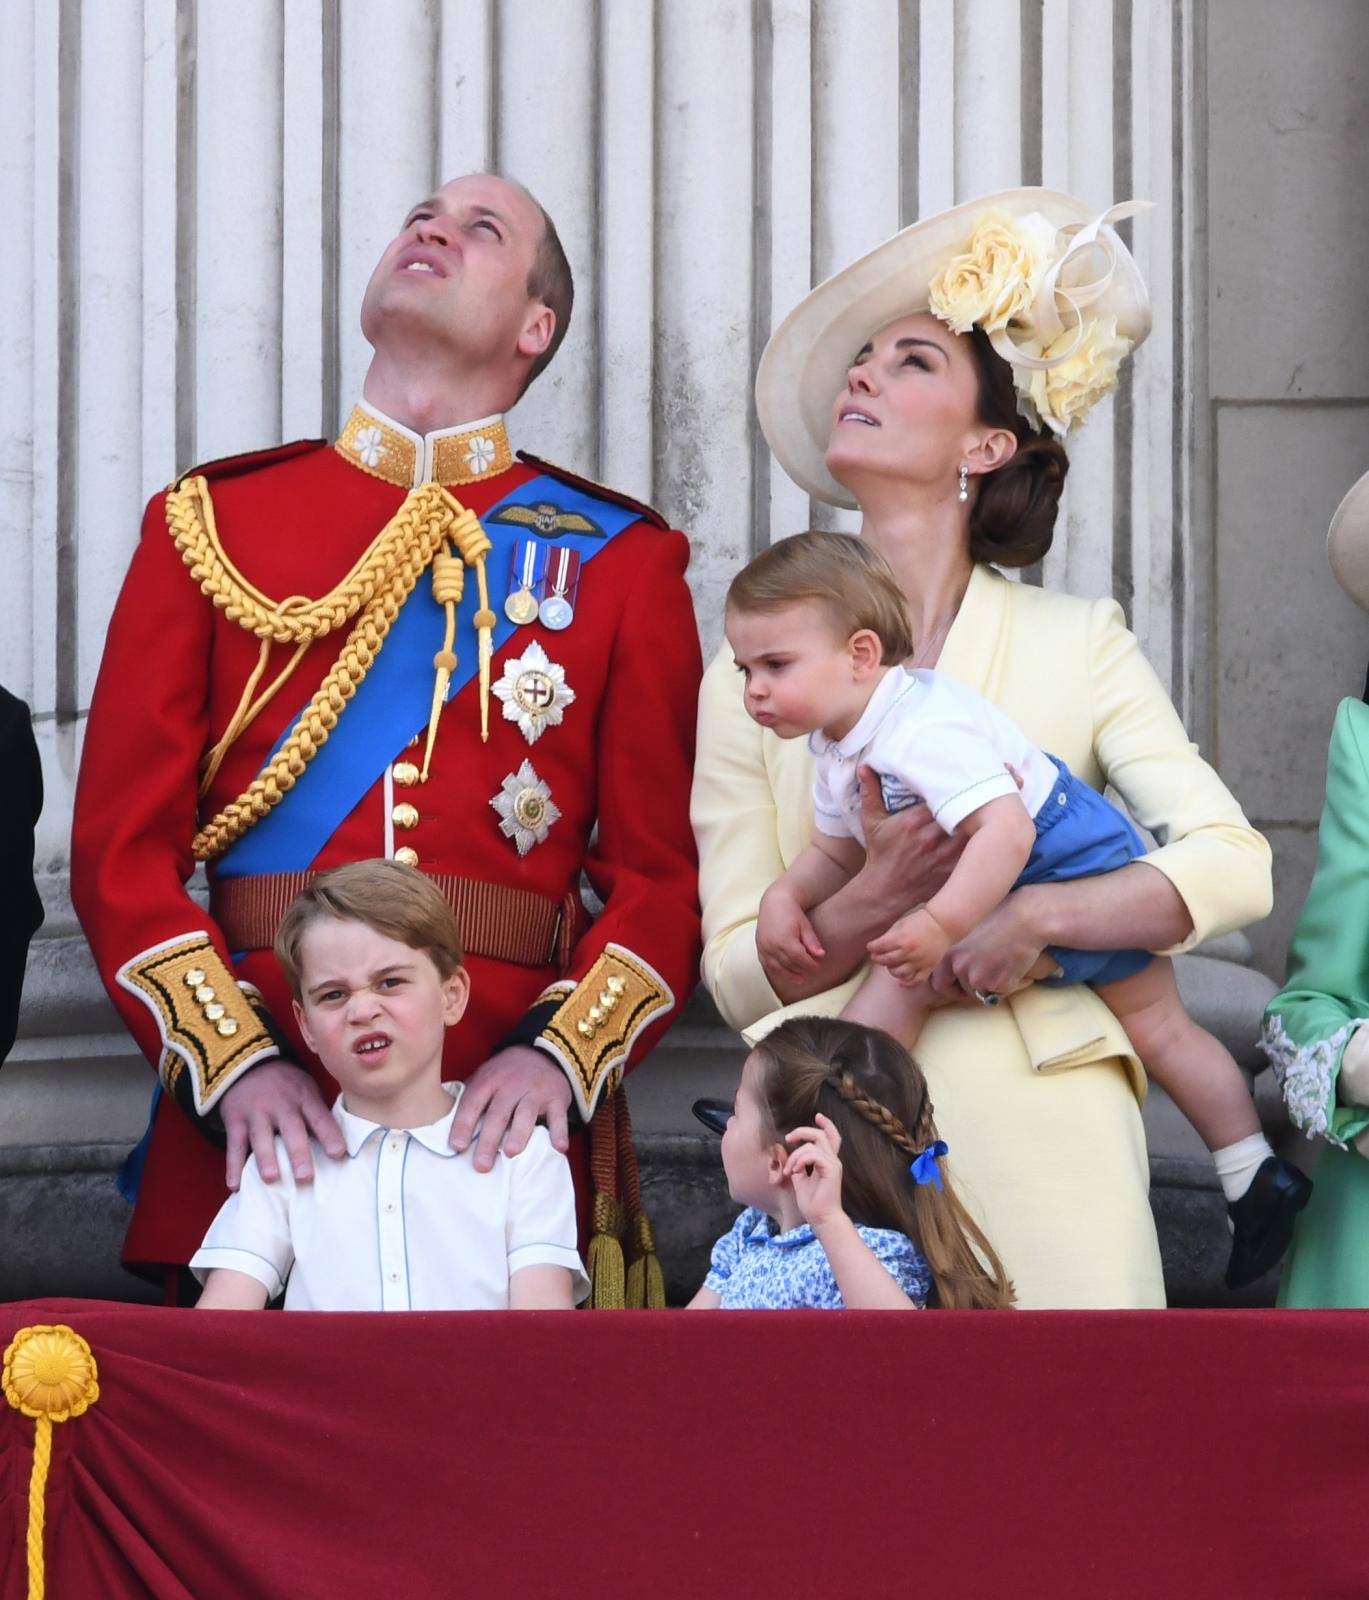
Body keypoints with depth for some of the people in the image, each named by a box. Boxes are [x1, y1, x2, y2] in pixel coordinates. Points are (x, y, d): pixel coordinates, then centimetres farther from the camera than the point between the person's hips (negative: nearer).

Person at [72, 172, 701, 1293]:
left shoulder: (623, 559, 10)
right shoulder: (210, 524, 11)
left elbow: (666, 873, 4)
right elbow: (122, 846, 4)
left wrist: (561, 1056, -14)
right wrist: (233, 1063, -11)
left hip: (505, 1133, 0)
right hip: (253, 1133, 1)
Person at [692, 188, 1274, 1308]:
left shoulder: (1077, 644, 8)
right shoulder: (755, 671, 11)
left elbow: (1233, 865, -3)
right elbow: (735, 974, 5)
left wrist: (1032, 918, -16)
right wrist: (877, 901, -14)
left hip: (1042, 1136, -1)